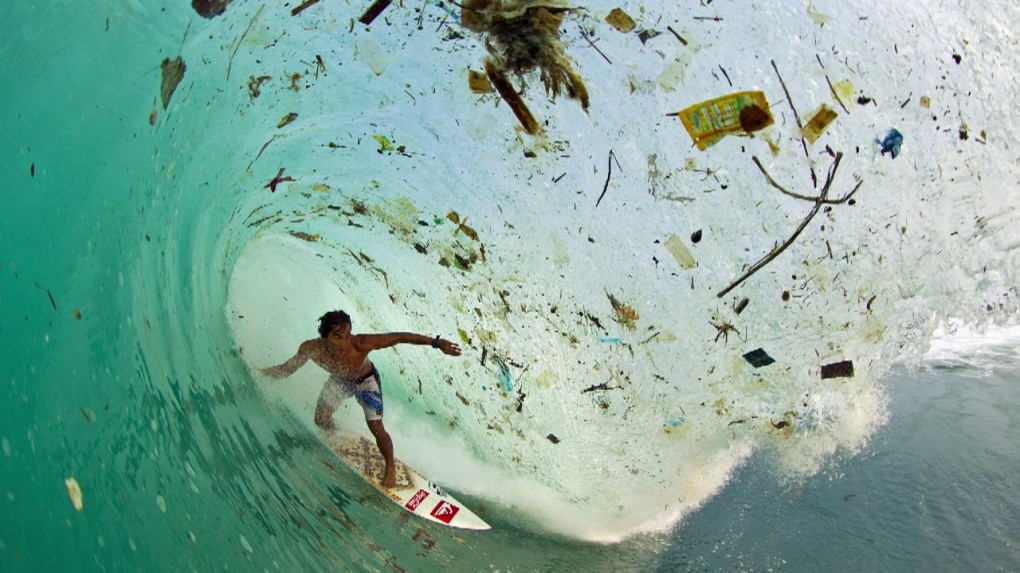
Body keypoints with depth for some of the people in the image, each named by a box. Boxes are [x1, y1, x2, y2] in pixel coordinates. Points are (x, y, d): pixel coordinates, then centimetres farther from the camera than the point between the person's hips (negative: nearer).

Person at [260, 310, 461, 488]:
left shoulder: (361, 344, -44)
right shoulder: (311, 349, -34)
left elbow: (401, 337, -39)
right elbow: (287, 369, -14)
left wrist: (436, 343, -43)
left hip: (366, 380, -3)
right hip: (339, 380, 3)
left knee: (376, 428, -10)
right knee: (321, 419, 1)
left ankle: (390, 468, 17)